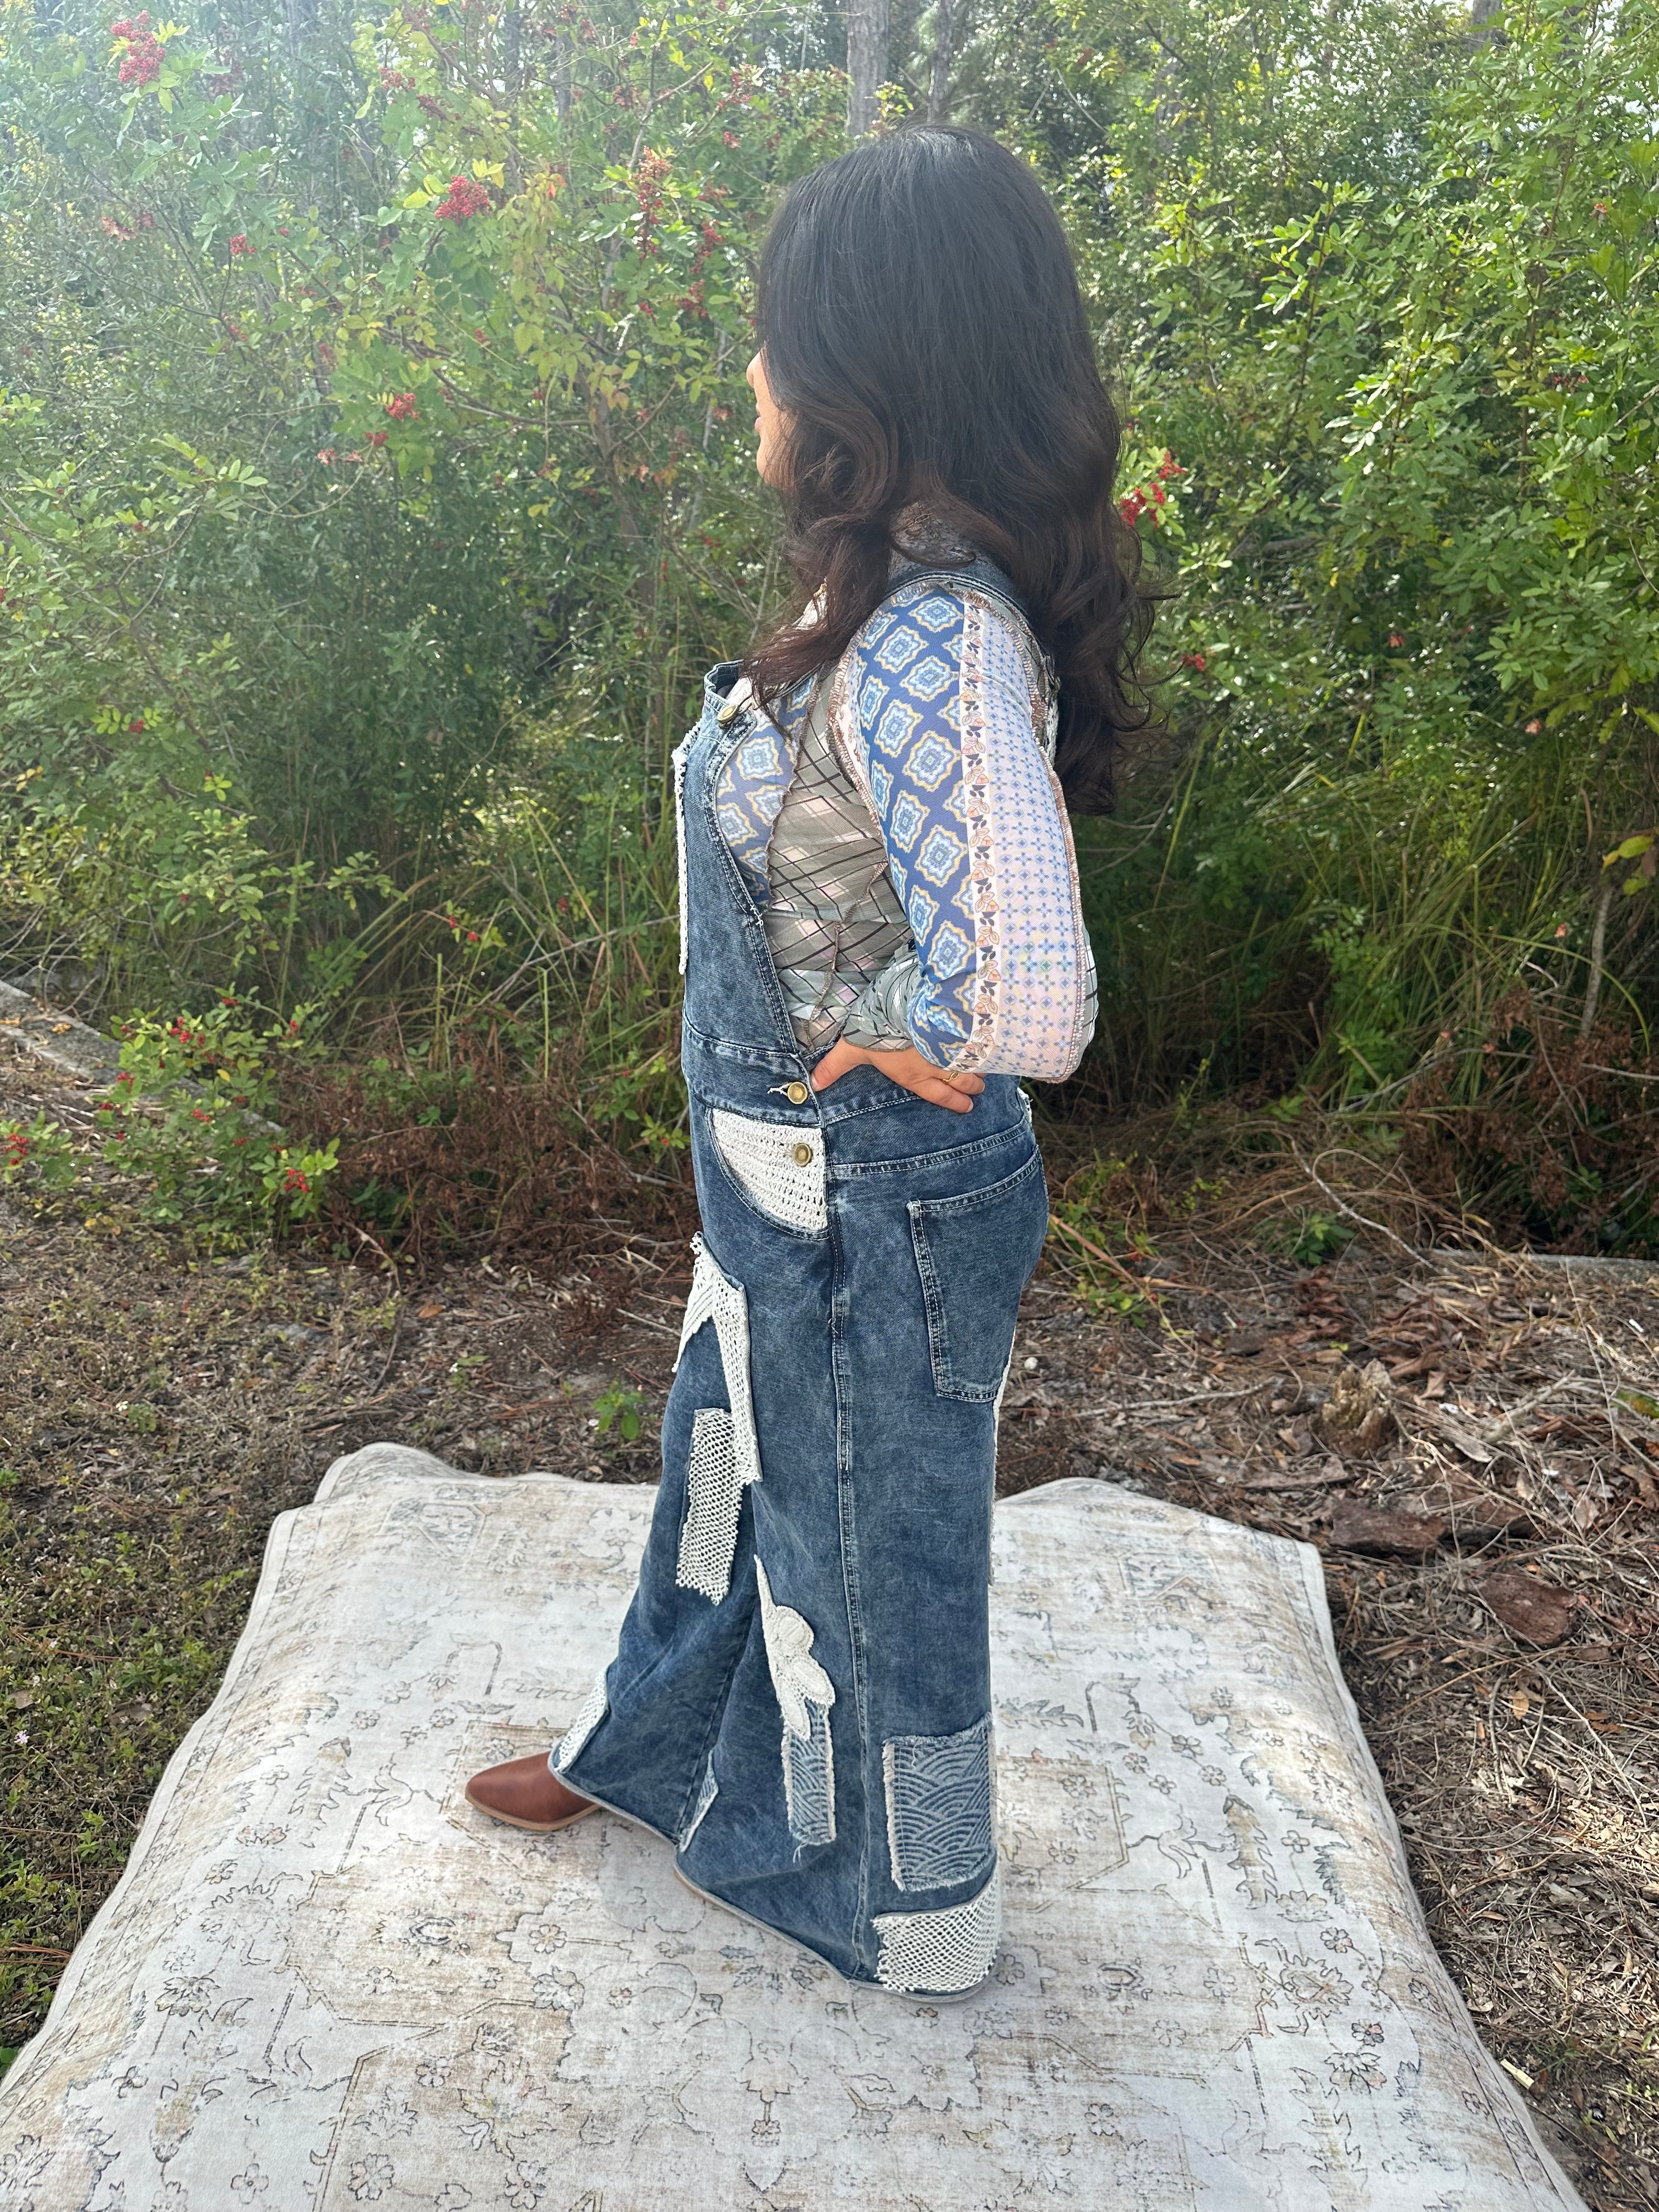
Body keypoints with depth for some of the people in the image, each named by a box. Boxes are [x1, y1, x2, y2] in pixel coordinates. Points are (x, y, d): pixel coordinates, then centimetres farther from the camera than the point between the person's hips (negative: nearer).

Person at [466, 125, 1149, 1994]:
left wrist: (908, 1046, -21)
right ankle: (655, 1749, 57)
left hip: (875, 1209, -9)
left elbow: (1031, 1006, -41)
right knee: (726, 1464, 28)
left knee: (878, 1550, 14)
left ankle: (914, 1912, 44)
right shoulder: (885, 597, -1)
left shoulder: (934, 650, -31)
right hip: (783, 1182, 9)